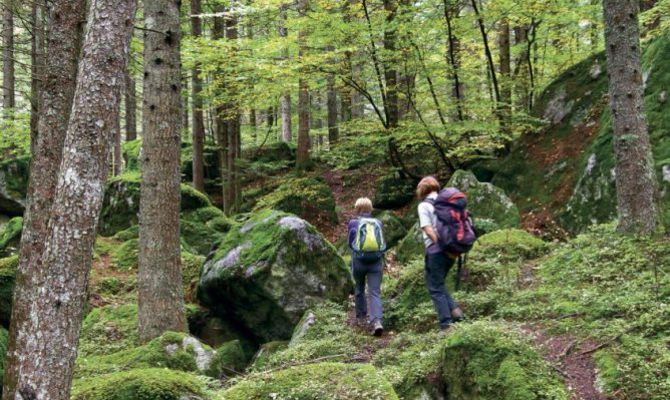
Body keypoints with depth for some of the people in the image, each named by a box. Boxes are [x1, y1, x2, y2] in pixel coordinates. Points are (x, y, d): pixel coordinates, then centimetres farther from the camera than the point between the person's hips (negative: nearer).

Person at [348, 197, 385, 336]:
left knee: (359, 289, 22)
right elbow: (382, 242, 11)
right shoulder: (378, 223, 6)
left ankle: (361, 317, 32)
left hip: (359, 261, -1)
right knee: (375, 292, -4)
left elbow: (350, 243, 6)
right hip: (376, 262, 1)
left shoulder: (353, 223, 0)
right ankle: (377, 321, -23)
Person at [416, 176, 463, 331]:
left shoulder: (424, 205, -5)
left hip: (435, 250, -6)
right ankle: (454, 309, 2)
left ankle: (446, 324, -1)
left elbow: (428, 230, -14)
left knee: (435, 288, 2)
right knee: (439, 284, 21)